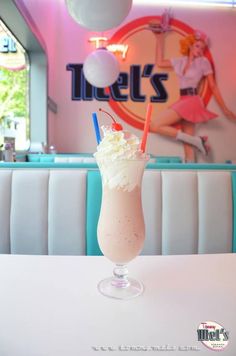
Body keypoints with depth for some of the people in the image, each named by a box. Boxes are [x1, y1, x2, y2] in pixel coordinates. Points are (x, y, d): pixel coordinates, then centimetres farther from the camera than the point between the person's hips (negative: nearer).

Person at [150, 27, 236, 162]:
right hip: (184, 101, 6)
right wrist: (160, 39, 16)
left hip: (192, 101, -6)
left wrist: (224, 108, 0)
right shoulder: (181, 61, 14)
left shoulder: (204, 62, 1)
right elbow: (160, 62, 19)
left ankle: (195, 140, -15)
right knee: (188, 142, 1)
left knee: (155, 126, -18)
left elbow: (213, 86, 2)